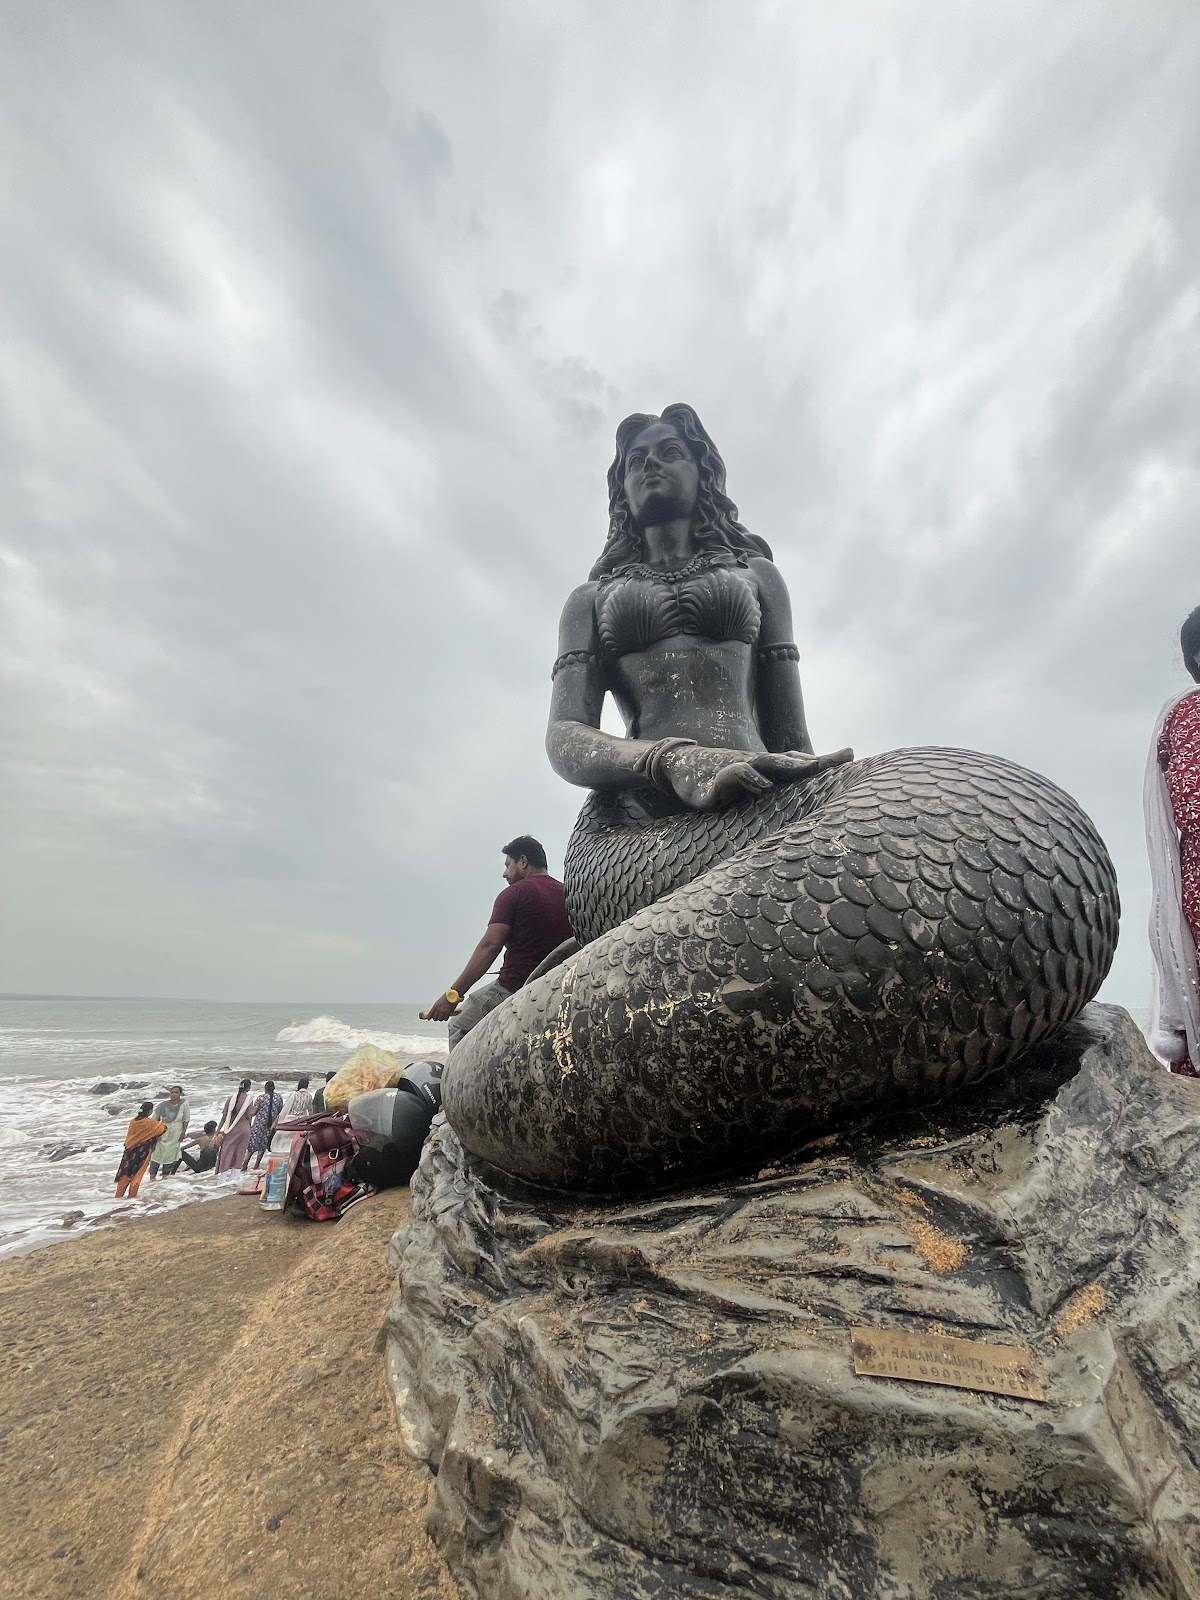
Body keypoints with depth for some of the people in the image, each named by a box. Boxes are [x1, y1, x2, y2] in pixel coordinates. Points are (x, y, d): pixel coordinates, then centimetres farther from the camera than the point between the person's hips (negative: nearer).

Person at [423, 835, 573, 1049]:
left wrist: (453, 994, -16)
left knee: (459, 1025, 13)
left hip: (513, 989, -6)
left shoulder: (513, 894, -7)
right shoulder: (569, 896, 10)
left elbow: (490, 946, -16)